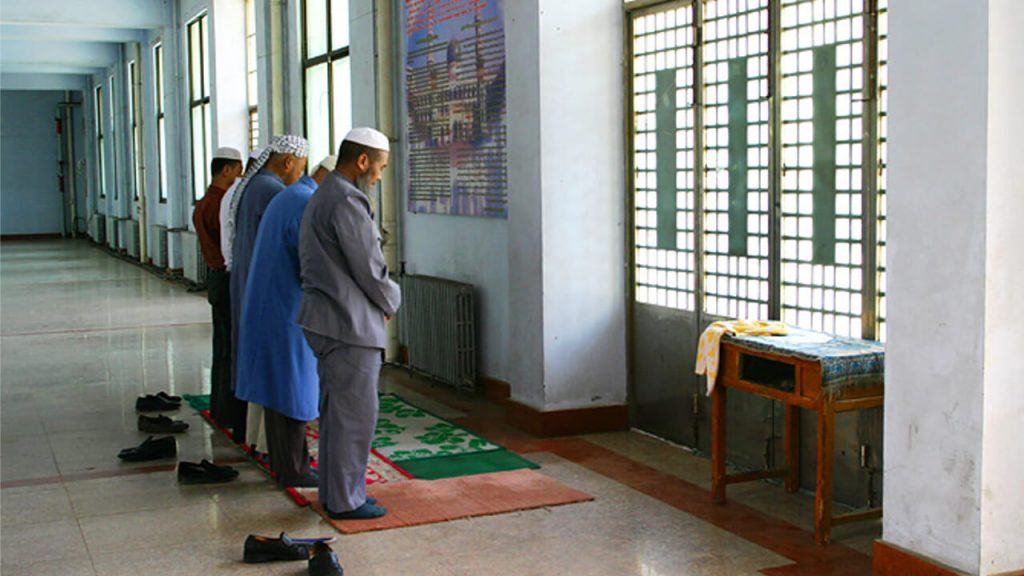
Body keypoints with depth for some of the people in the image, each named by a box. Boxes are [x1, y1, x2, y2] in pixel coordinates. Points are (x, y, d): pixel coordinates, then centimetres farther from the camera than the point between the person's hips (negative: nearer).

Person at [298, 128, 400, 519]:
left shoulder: (320, 197, 16)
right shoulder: (347, 202, -17)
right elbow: (369, 268, -17)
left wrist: (381, 299, 13)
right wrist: (391, 301, 3)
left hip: (327, 322, 11)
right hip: (351, 324, -11)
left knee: (335, 409, 17)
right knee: (356, 413, -3)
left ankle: (333, 492, 26)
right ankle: (345, 501, 5)